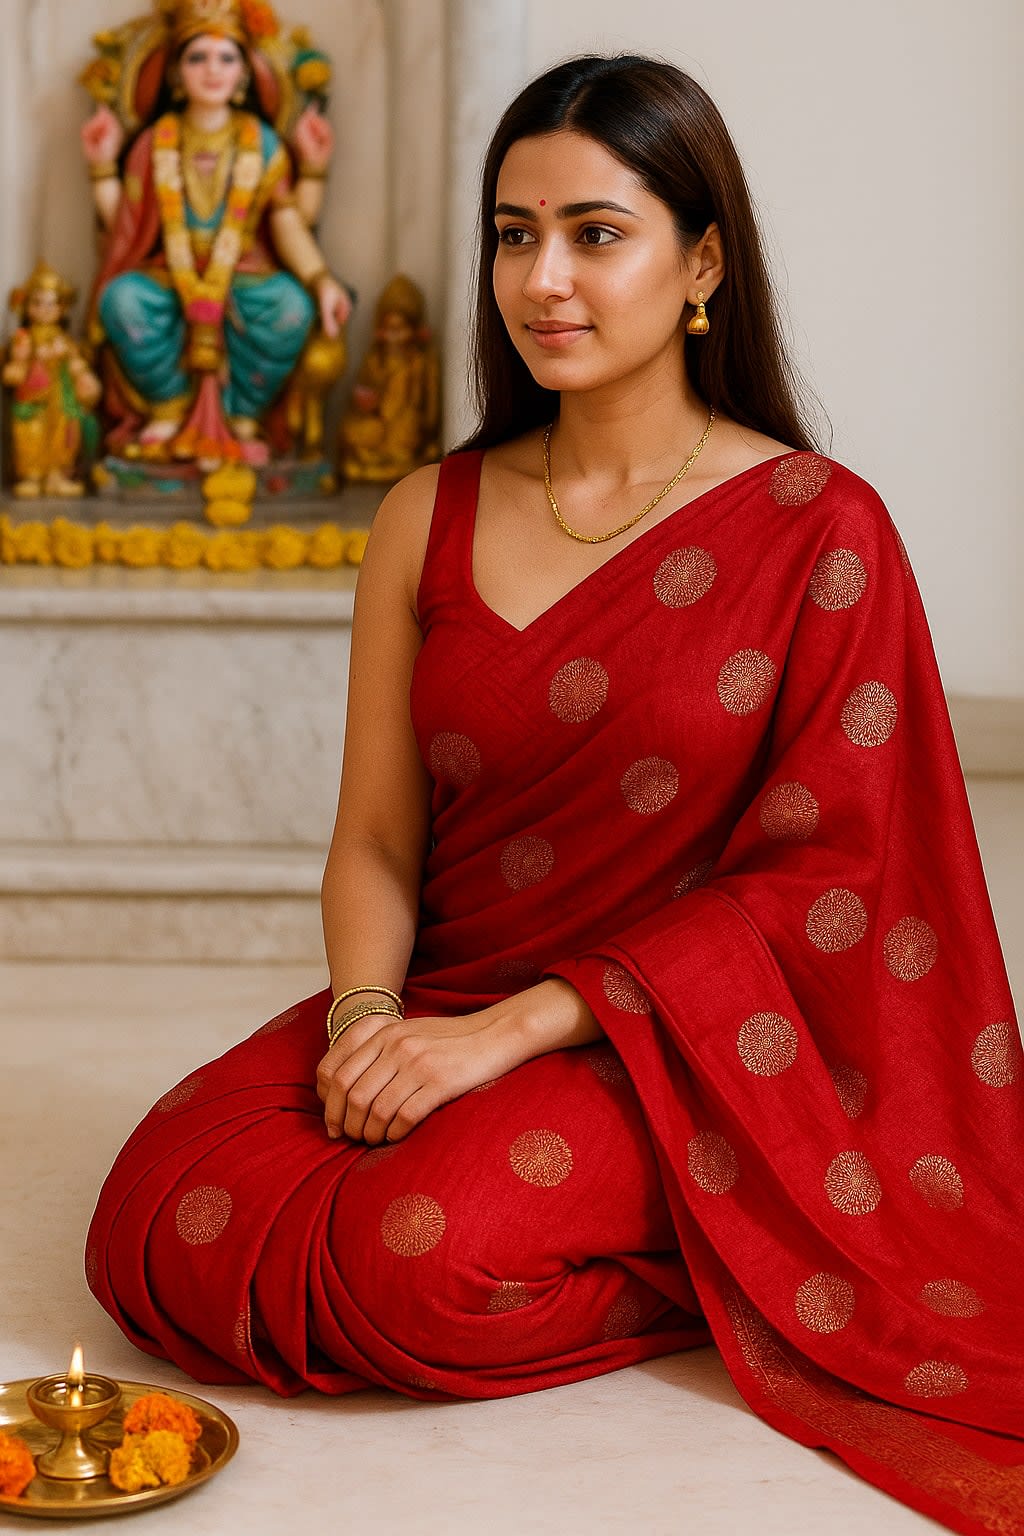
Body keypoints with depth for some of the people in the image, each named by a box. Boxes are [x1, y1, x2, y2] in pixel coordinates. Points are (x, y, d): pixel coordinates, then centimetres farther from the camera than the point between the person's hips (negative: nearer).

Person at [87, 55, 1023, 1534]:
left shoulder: (818, 527, -6)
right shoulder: (431, 519, 8)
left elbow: (817, 879, -9)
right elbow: (375, 839, 9)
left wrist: (516, 1026, -16)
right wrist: (367, 1015, -13)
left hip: (685, 1050, -5)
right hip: (439, 1013, 5)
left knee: (423, 1259, -32)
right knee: (161, 1227, -19)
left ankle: (716, 1272, -1)